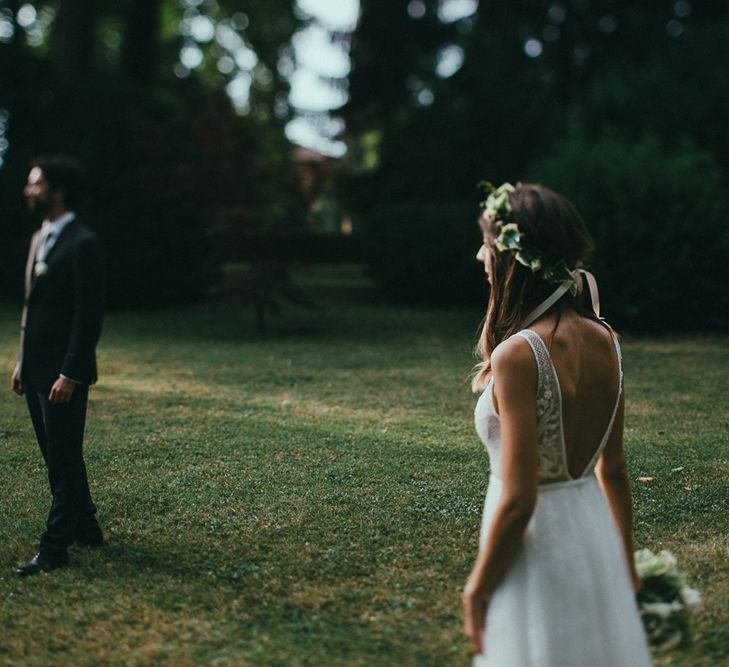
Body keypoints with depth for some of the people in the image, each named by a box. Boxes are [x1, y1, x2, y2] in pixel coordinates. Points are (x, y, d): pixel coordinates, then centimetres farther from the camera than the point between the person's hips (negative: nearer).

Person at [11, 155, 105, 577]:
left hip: (63, 373, -9)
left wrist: (70, 374, -19)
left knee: (64, 461, -1)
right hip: (35, 369, 9)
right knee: (57, 458, 16)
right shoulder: (40, 238, 14)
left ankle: (55, 549, 4)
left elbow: (90, 315, -17)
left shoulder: (83, 244, -14)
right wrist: (22, 363, 14)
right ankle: (85, 528, 28)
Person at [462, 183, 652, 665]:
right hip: (595, 532, 7)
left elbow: (518, 502, -23)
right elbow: (614, 470, 8)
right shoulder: (605, 341, -1)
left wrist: (478, 589, -9)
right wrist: (626, 566, 19)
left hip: (536, 547, -7)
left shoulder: (518, 355, -23)